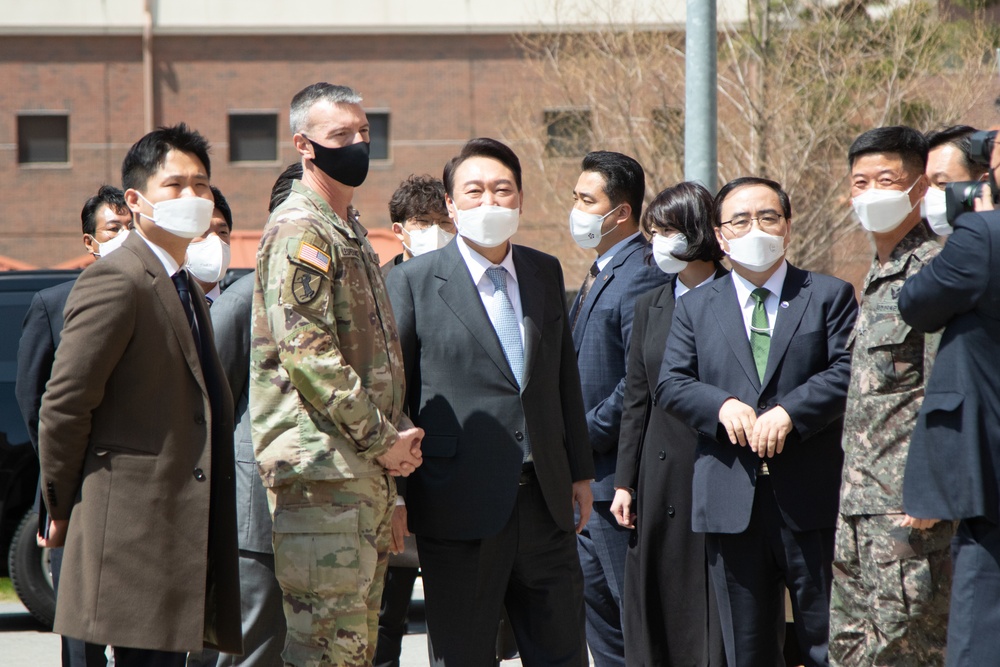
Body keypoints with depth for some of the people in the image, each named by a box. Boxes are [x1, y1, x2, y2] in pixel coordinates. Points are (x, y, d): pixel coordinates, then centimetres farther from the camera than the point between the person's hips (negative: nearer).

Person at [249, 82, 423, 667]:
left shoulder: (350, 232, 20)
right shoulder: (299, 231, -10)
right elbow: (307, 353, -19)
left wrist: (399, 433, 9)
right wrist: (382, 440, -15)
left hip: (367, 469, 10)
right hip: (321, 467, -10)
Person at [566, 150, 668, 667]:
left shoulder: (641, 276, -16)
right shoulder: (600, 274, 16)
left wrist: (585, 435, -18)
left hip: (616, 473, -10)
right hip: (585, 474, 10)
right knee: (593, 595, 16)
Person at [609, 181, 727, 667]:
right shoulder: (650, 306, 14)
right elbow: (636, 402, 15)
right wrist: (624, 482, 10)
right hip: (662, 477, 5)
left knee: (719, 611, -3)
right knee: (655, 611, 4)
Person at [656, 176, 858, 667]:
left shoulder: (830, 296, 9)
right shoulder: (695, 308, 15)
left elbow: (848, 372, -4)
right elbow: (671, 385, 5)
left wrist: (790, 412, -17)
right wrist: (722, 405, -14)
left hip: (811, 499, -2)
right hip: (732, 503, 2)